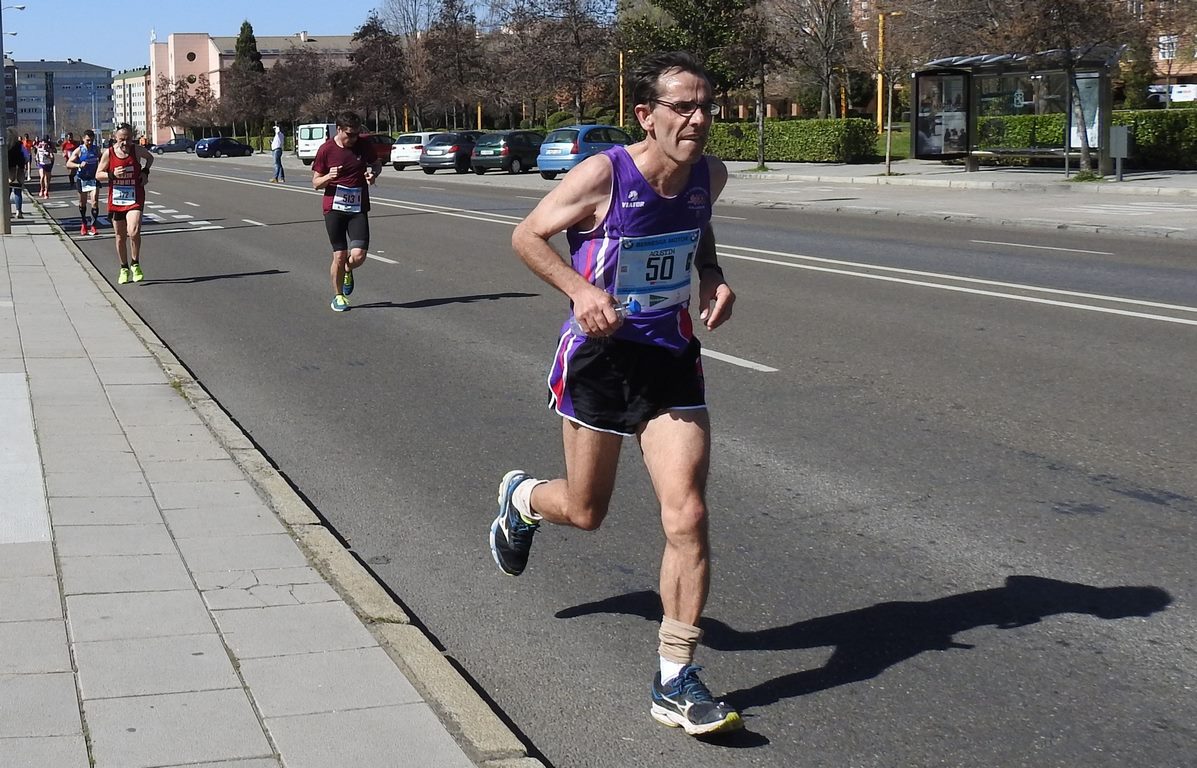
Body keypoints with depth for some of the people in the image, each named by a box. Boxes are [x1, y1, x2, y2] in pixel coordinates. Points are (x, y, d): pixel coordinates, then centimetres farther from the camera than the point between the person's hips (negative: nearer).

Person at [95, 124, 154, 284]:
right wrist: (112, 175, -18)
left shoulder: (137, 150, -6)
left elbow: (150, 158, 16)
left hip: (134, 198, -2)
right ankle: (124, 268, 28)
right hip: (116, 199, 2)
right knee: (120, 236, 11)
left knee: (133, 232, -21)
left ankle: (135, 264, 0)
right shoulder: (108, 154, -7)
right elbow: (98, 175, 0)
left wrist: (145, 172, 1)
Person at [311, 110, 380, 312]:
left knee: (358, 255, -11)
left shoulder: (362, 146, 2)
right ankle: (338, 296, 19)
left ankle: (347, 271, 25)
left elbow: (376, 164, 21)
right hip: (334, 209, -2)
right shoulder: (326, 150, -5)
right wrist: (329, 177, -21)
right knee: (339, 256, -2)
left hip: (358, 210, 2)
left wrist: (373, 173, -2)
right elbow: (316, 183, 1)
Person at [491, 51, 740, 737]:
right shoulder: (604, 175, -19)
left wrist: (714, 278, -1)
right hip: (600, 356, -3)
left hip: (672, 359, 3)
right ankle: (521, 496, 52)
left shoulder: (709, 176, -4)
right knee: (585, 512, 14)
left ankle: (675, 682, 1)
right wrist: (580, 289, -25)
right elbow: (527, 235, -9)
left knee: (688, 517, -9)